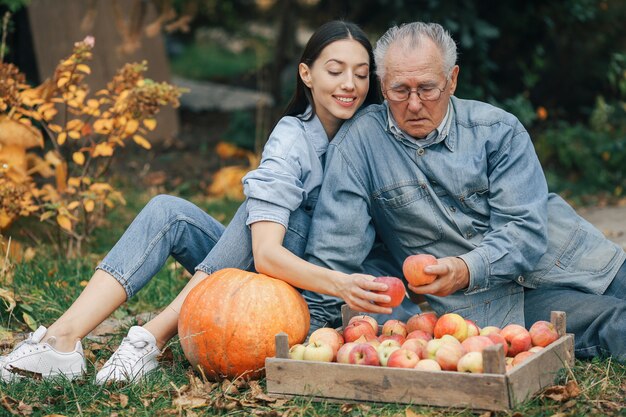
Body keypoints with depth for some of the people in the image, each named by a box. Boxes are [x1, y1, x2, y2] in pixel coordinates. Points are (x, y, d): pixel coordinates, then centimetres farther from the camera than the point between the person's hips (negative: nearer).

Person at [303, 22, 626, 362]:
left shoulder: (498, 129, -2)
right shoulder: (358, 141, -5)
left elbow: (526, 229, -12)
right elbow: (335, 248, -4)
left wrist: (467, 270, -30)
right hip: (493, 301, -3)